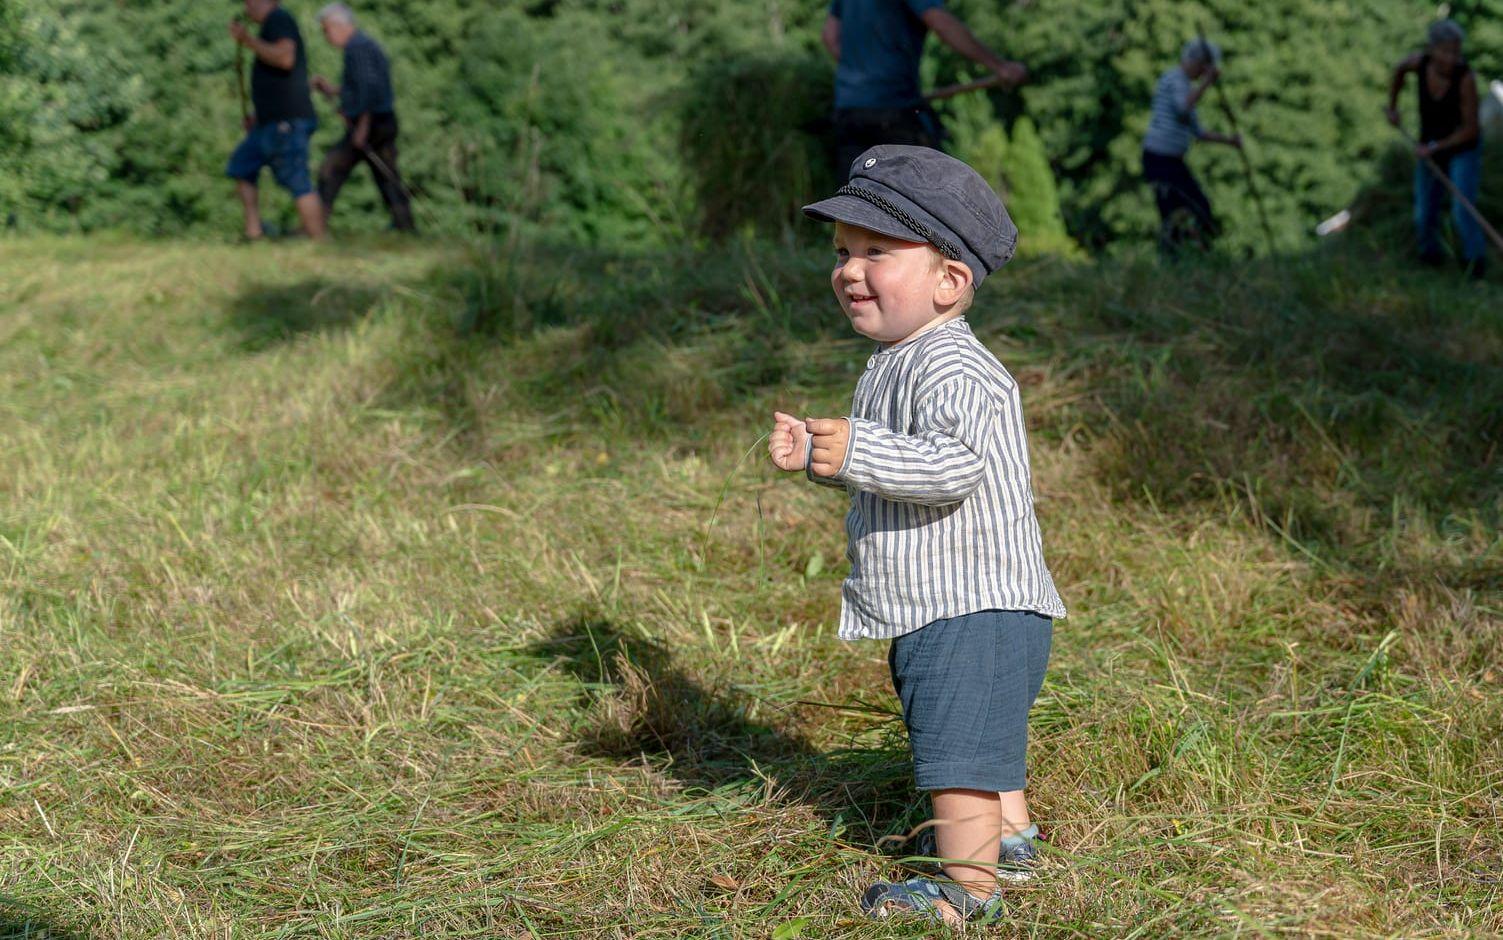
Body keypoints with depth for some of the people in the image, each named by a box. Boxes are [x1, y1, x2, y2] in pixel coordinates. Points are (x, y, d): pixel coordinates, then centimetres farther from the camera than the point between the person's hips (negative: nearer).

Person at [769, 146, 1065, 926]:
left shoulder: (951, 369, -21)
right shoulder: (894, 363, 14)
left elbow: (953, 464, -35)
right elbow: (885, 467, 25)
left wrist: (857, 452, -40)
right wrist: (815, 453, 10)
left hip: (973, 606, -11)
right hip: (930, 607, 11)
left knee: (957, 746, -7)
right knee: (985, 742, 26)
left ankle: (968, 885, -1)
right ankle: (1010, 839, 42)